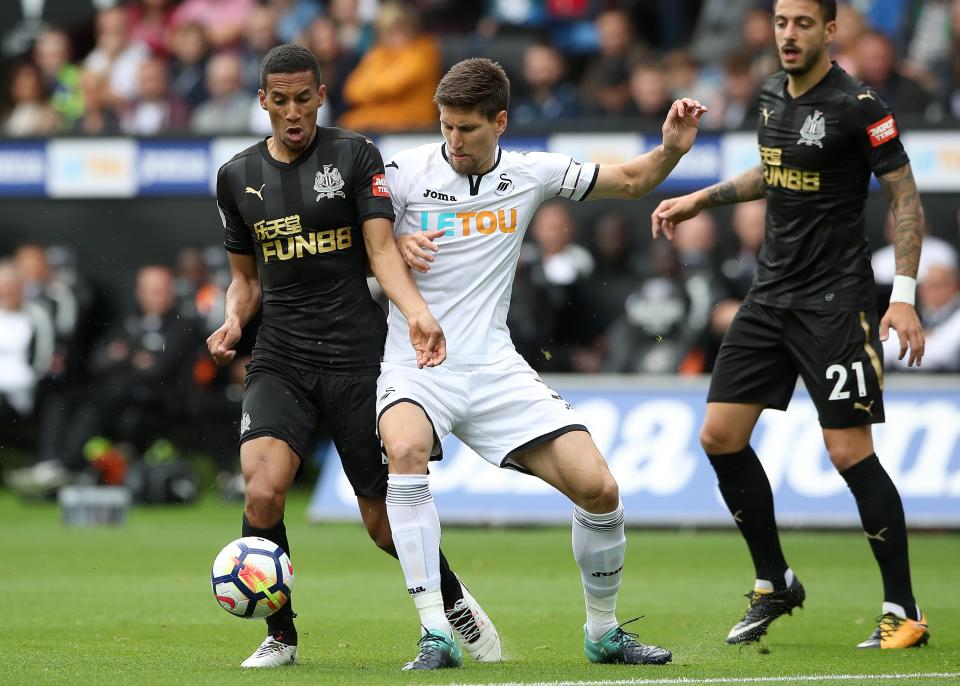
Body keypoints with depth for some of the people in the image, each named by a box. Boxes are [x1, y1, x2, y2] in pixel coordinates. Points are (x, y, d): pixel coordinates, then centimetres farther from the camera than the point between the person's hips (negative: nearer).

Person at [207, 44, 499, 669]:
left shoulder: (355, 156, 0)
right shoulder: (239, 177, 10)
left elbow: (382, 249, -8)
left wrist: (418, 313, -26)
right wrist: (233, 322, -2)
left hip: (357, 356, -2)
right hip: (280, 361, 2)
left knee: (385, 523, 1)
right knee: (263, 493, -22)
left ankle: (457, 604, 31)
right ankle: (280, 636, -3)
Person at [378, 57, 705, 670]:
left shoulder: (531, 173, 4)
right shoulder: (407, 171, -5)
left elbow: (631, 181, 15)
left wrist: (672, 149, -5)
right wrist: (396, 243, -16)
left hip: (494, 368, 3)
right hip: (416, 368, -3)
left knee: (598, 487, -9)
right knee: (407, 450, -36)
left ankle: (604, 632, 15)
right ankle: (436, 636, -32)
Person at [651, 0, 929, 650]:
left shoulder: (858, 106, -14)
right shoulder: (774, 95, 9)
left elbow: (906, 198, -12)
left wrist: (904, 297, -18)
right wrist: (701, 199, 21)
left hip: (835, 301, -8)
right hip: (771, 294, 8)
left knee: (851, 452, -10)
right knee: (720, 436, 3)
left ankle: (904, 612, 0)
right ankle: (775, 584, 18)